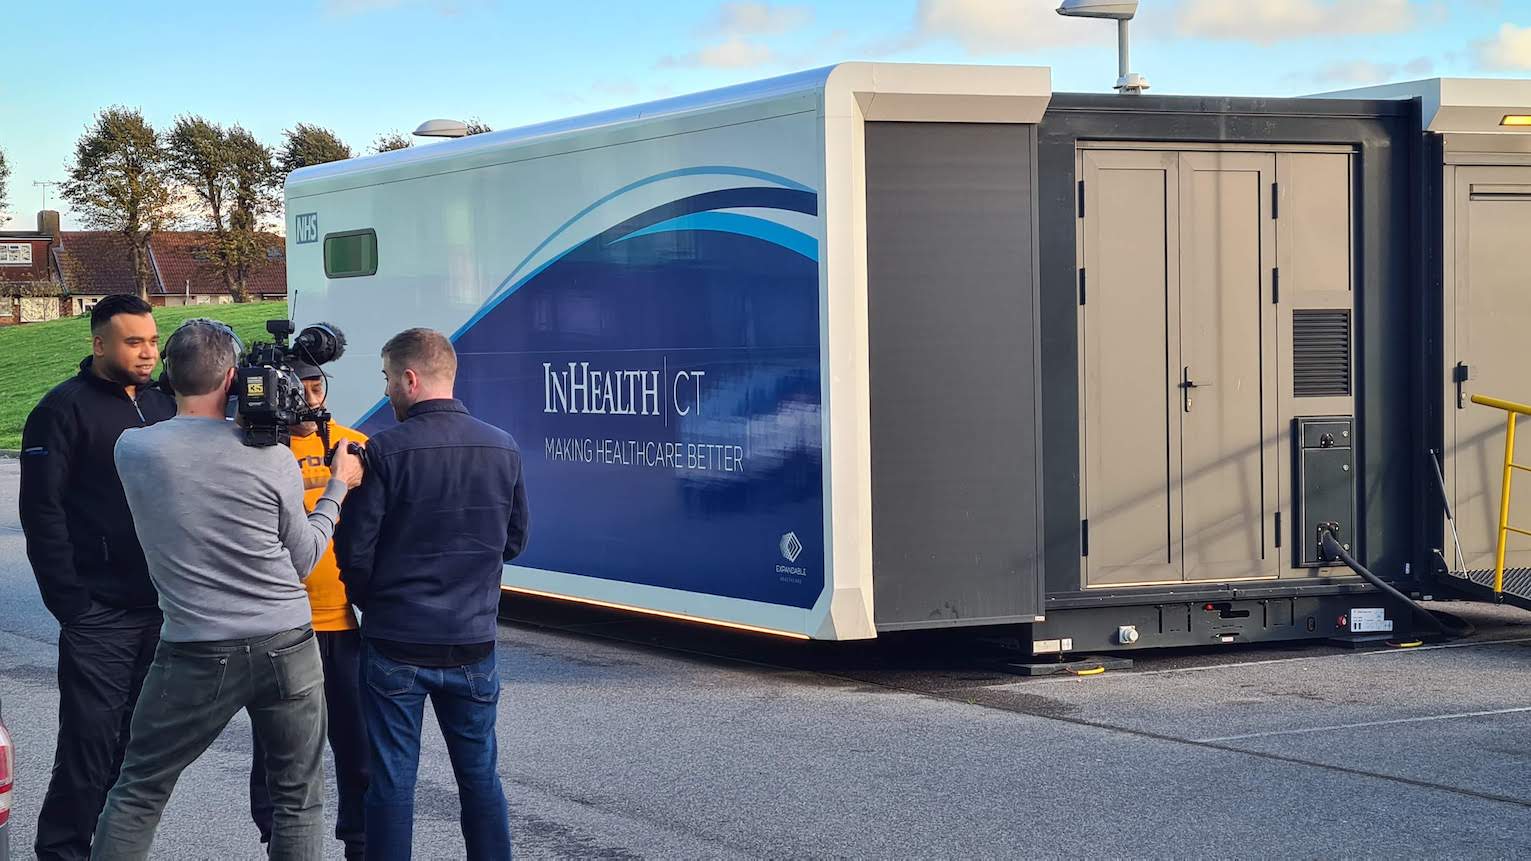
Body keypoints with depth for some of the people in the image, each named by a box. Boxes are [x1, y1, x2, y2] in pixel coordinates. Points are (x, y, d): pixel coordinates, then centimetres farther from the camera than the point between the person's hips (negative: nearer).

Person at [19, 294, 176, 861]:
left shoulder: (163, 405, 14)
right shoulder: (65, 409, -5)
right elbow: (42, 511, -10)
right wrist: (70, 602, -16)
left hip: (161, 607, 6)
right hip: (100, 615, -6)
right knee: (91, 741, -6)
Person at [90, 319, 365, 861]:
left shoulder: (133, 449, -7)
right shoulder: (272, 457, -7)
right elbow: (302, 560, 3)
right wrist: (338, 487, 16)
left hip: (196, 653, 0)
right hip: (288, 647, 0)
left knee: (138, 791, 13)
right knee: (299, 800, 10)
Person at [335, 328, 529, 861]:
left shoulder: (385, 451, -14)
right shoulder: (503, 449, 1)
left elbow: (354, 551, -10)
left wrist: (372, 603, 9)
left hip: (396, 644, -4)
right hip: (473, 643, 4)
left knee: (392, 780, 4)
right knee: (480, 775, 13)